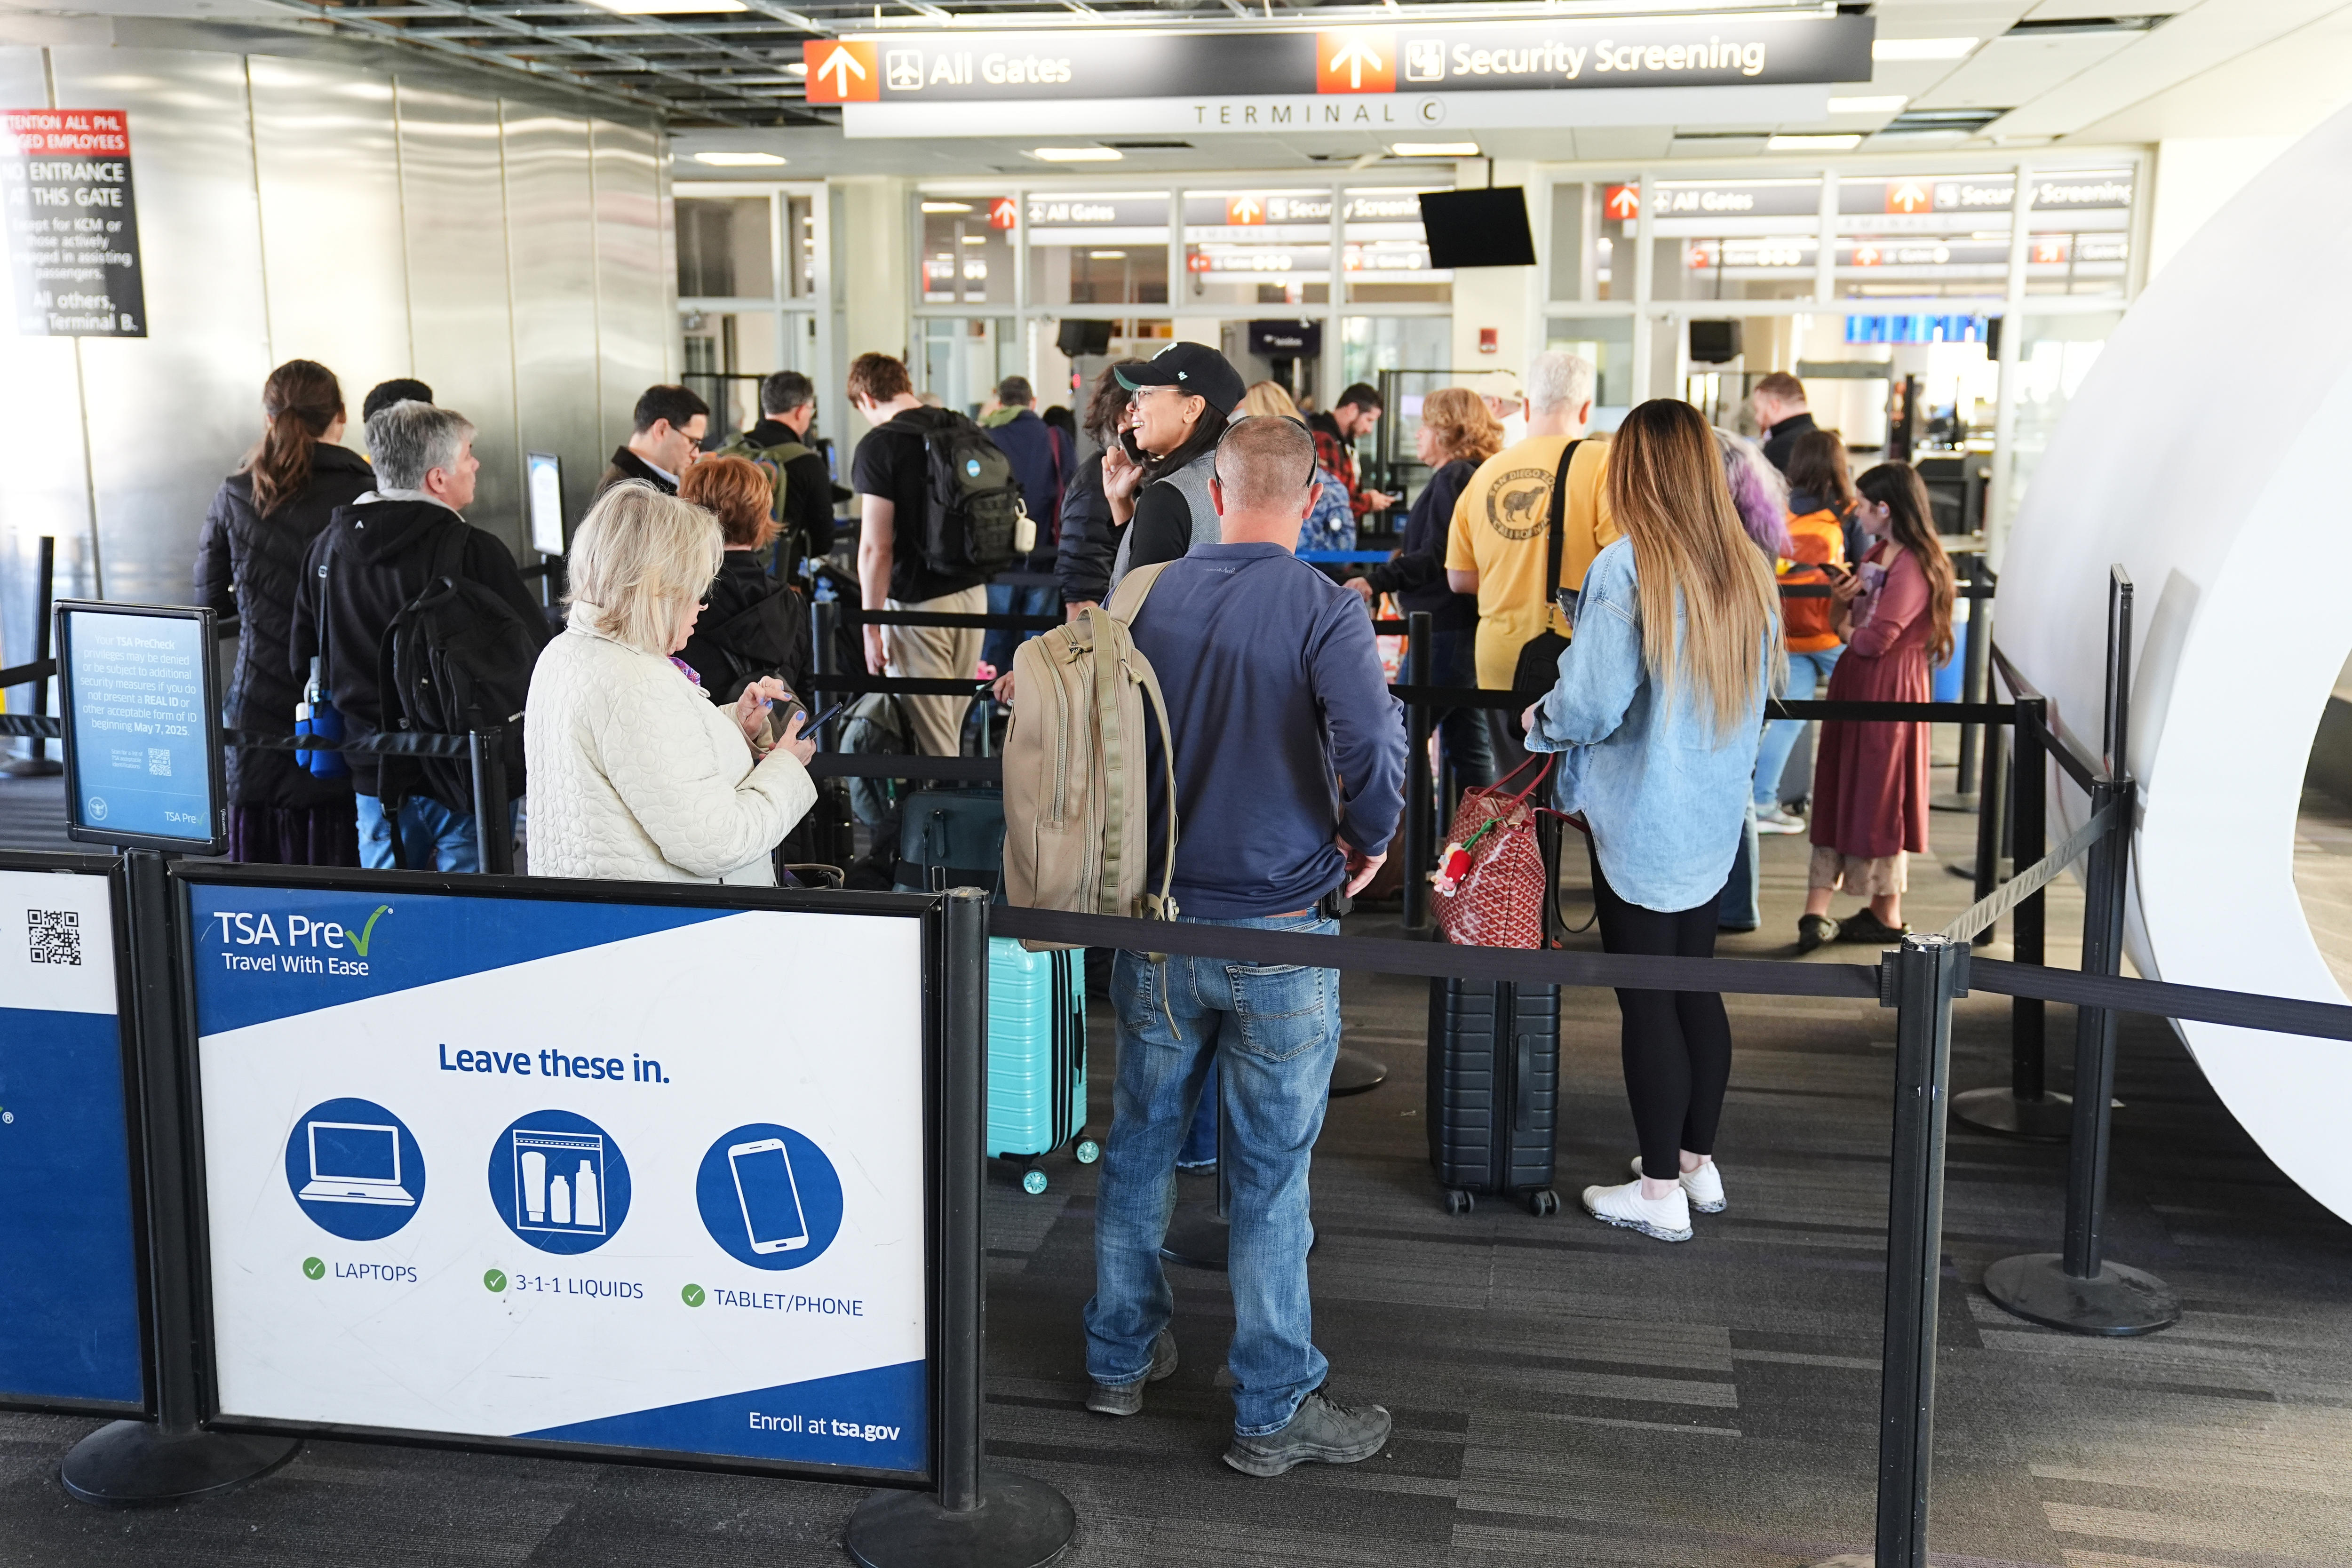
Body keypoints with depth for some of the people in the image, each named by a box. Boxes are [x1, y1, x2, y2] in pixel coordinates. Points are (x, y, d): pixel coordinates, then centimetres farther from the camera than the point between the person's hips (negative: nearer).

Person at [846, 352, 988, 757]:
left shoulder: (879, 446, -14)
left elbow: (876, 548, -17)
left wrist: (871, 629, -11)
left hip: (918, 603, -7)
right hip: (973, 593, 7)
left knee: (930, 741, 1)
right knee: (952, 730, 17)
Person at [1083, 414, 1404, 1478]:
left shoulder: (1150, 597, 0)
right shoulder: (1323, 611, -13)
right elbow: (1371, 744, -27)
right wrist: (1368, 838, -7)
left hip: (1157, 920, 4)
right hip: (1278, 930, -4)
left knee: (1138, 1145, 18)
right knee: (1270, 1175, 6)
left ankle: (1121, 1359, 32)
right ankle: (1274, 1411, 17)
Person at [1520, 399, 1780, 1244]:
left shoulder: (1628, 569, -19)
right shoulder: (1748, 571, 3)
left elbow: (1594, 704, -20)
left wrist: (1541, 720, 1)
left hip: (1639, 821, -7)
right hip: (1715, 816, 7)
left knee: (1646, 999, 2)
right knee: (1695, 986, 18)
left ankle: (1661, 1190, 11)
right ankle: (1698, 1160, 30)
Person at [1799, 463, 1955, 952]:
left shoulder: (1914, 566, -17)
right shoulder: (1876, 554, 13)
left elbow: (1878, 639, -22)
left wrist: (1850, 633, -1)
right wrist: (1847, 597, -2)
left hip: (1889, 689, -9)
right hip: (1854, 682, 9)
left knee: (1878, 796, 1)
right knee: (1836, 792, 5)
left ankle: (1887, 915, 14)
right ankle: (1817, 909, 6)